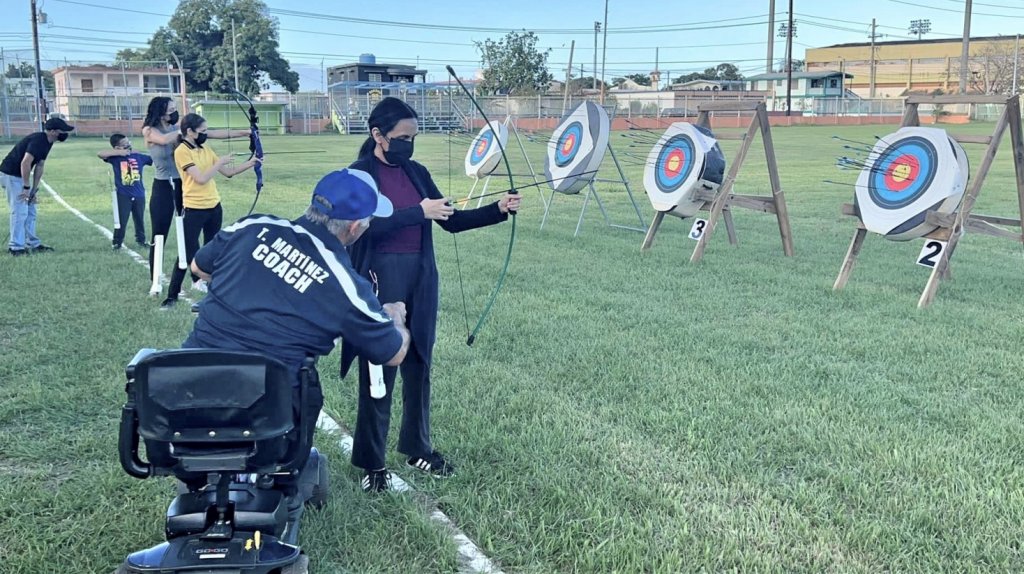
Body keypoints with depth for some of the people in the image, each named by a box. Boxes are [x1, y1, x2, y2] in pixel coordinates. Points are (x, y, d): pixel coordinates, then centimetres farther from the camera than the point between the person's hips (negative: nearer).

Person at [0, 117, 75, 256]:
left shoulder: (47, 142, 6)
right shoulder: (37, 140, -24)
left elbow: (39, 166, 10)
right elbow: (25, 163, -30)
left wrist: (34, 190, 8)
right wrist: (27, 187, -24)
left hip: (21, 176, 10)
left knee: (30, 211, 13)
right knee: (20, 211, -9)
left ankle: (33, 244, 22)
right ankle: (16, 247, -4)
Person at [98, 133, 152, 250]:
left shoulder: (139, 157, 3)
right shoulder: (116, 158, -5)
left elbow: (155, 158, 8)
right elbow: (100, 154, -19)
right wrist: (119, 152, -19)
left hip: (139, 194, 3)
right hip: (123, 195, -3)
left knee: (140, 219, 15)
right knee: (121, 220, 1)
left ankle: (141, 240, 29)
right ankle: (117, 242, 12)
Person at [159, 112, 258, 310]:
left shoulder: (206, 150, 10)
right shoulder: (182, 151, -13)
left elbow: (228, 172, 13)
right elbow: (201, 178, -21)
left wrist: (250, 163, 4)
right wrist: (219, 162, -11)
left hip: (214, 206, 7)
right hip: (194, 209, -7)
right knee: (188, 253, -6)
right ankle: (172, 295, 3)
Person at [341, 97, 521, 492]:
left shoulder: (416, 173, 9)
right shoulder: (360, 175, -7)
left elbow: (452, 221, 8)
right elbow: (368, 225, -21)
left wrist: (498, 210, -3)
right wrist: (418, 212, -23)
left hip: (419, 281, 6)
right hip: (380, 282, -6)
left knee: (418, 367, 14)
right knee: (378, 372, 1)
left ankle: (418, 449, 30)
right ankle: (371, 462, 14)